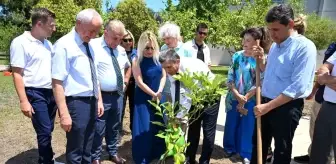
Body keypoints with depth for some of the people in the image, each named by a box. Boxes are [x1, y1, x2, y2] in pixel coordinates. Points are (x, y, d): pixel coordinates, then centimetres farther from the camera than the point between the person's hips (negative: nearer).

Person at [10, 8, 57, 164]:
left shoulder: (47, 43, 12)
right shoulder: (20, 42, -9)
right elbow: (17, 74, -11)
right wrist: (24, 101, -15)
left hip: (51, 92, 7)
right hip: (35, 94, -6)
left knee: (47, 131, 14)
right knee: (44, 132, -2)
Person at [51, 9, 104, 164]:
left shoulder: (90, 46, 9)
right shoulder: (64, 45, -14)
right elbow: (57, 82, -19)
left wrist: (99, 100, 14)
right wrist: (64, 114, -21)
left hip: (92, 101, 7)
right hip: (76, 103, -7)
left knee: (87, 147, 22)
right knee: (75, 150, 8)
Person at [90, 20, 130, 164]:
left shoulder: (121, 50, 11)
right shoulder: (93, 46, -12)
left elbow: (128, 67, 29)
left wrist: (126, 81, 16)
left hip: (118, 96, 7)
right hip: (101, 96, -6)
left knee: (114, 127, 20)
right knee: (98, 130, 4)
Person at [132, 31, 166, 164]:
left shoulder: (158, 58, -1)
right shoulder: (137, 60, -12)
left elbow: (163, 75, 4)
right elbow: (139, 82, -15)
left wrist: (159, 91, -10)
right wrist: (153, 94, -13)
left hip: (158, 97, 5)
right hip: (144, 98, -4)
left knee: (159, 126, 13)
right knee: (144, 128, 1)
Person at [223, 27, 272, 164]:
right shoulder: (237, 56, 0)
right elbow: (230, 77, -1)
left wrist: (245, 98, -11)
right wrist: (237, 95, -12)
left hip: (251, 100, -3)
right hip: (234, 97, 3)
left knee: (248, 126, 8)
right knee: (231, 124, 12)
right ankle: (230, 149, 33)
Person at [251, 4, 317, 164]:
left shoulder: (304, 47, -17)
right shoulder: (274, 45, 7)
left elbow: (298, 88, -23)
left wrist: (268, 106, -22)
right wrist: (261, 59, -1)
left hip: (287, 107, -7)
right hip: (266, 103, 7)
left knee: (282, 151, 13)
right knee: (258, 144, 20)